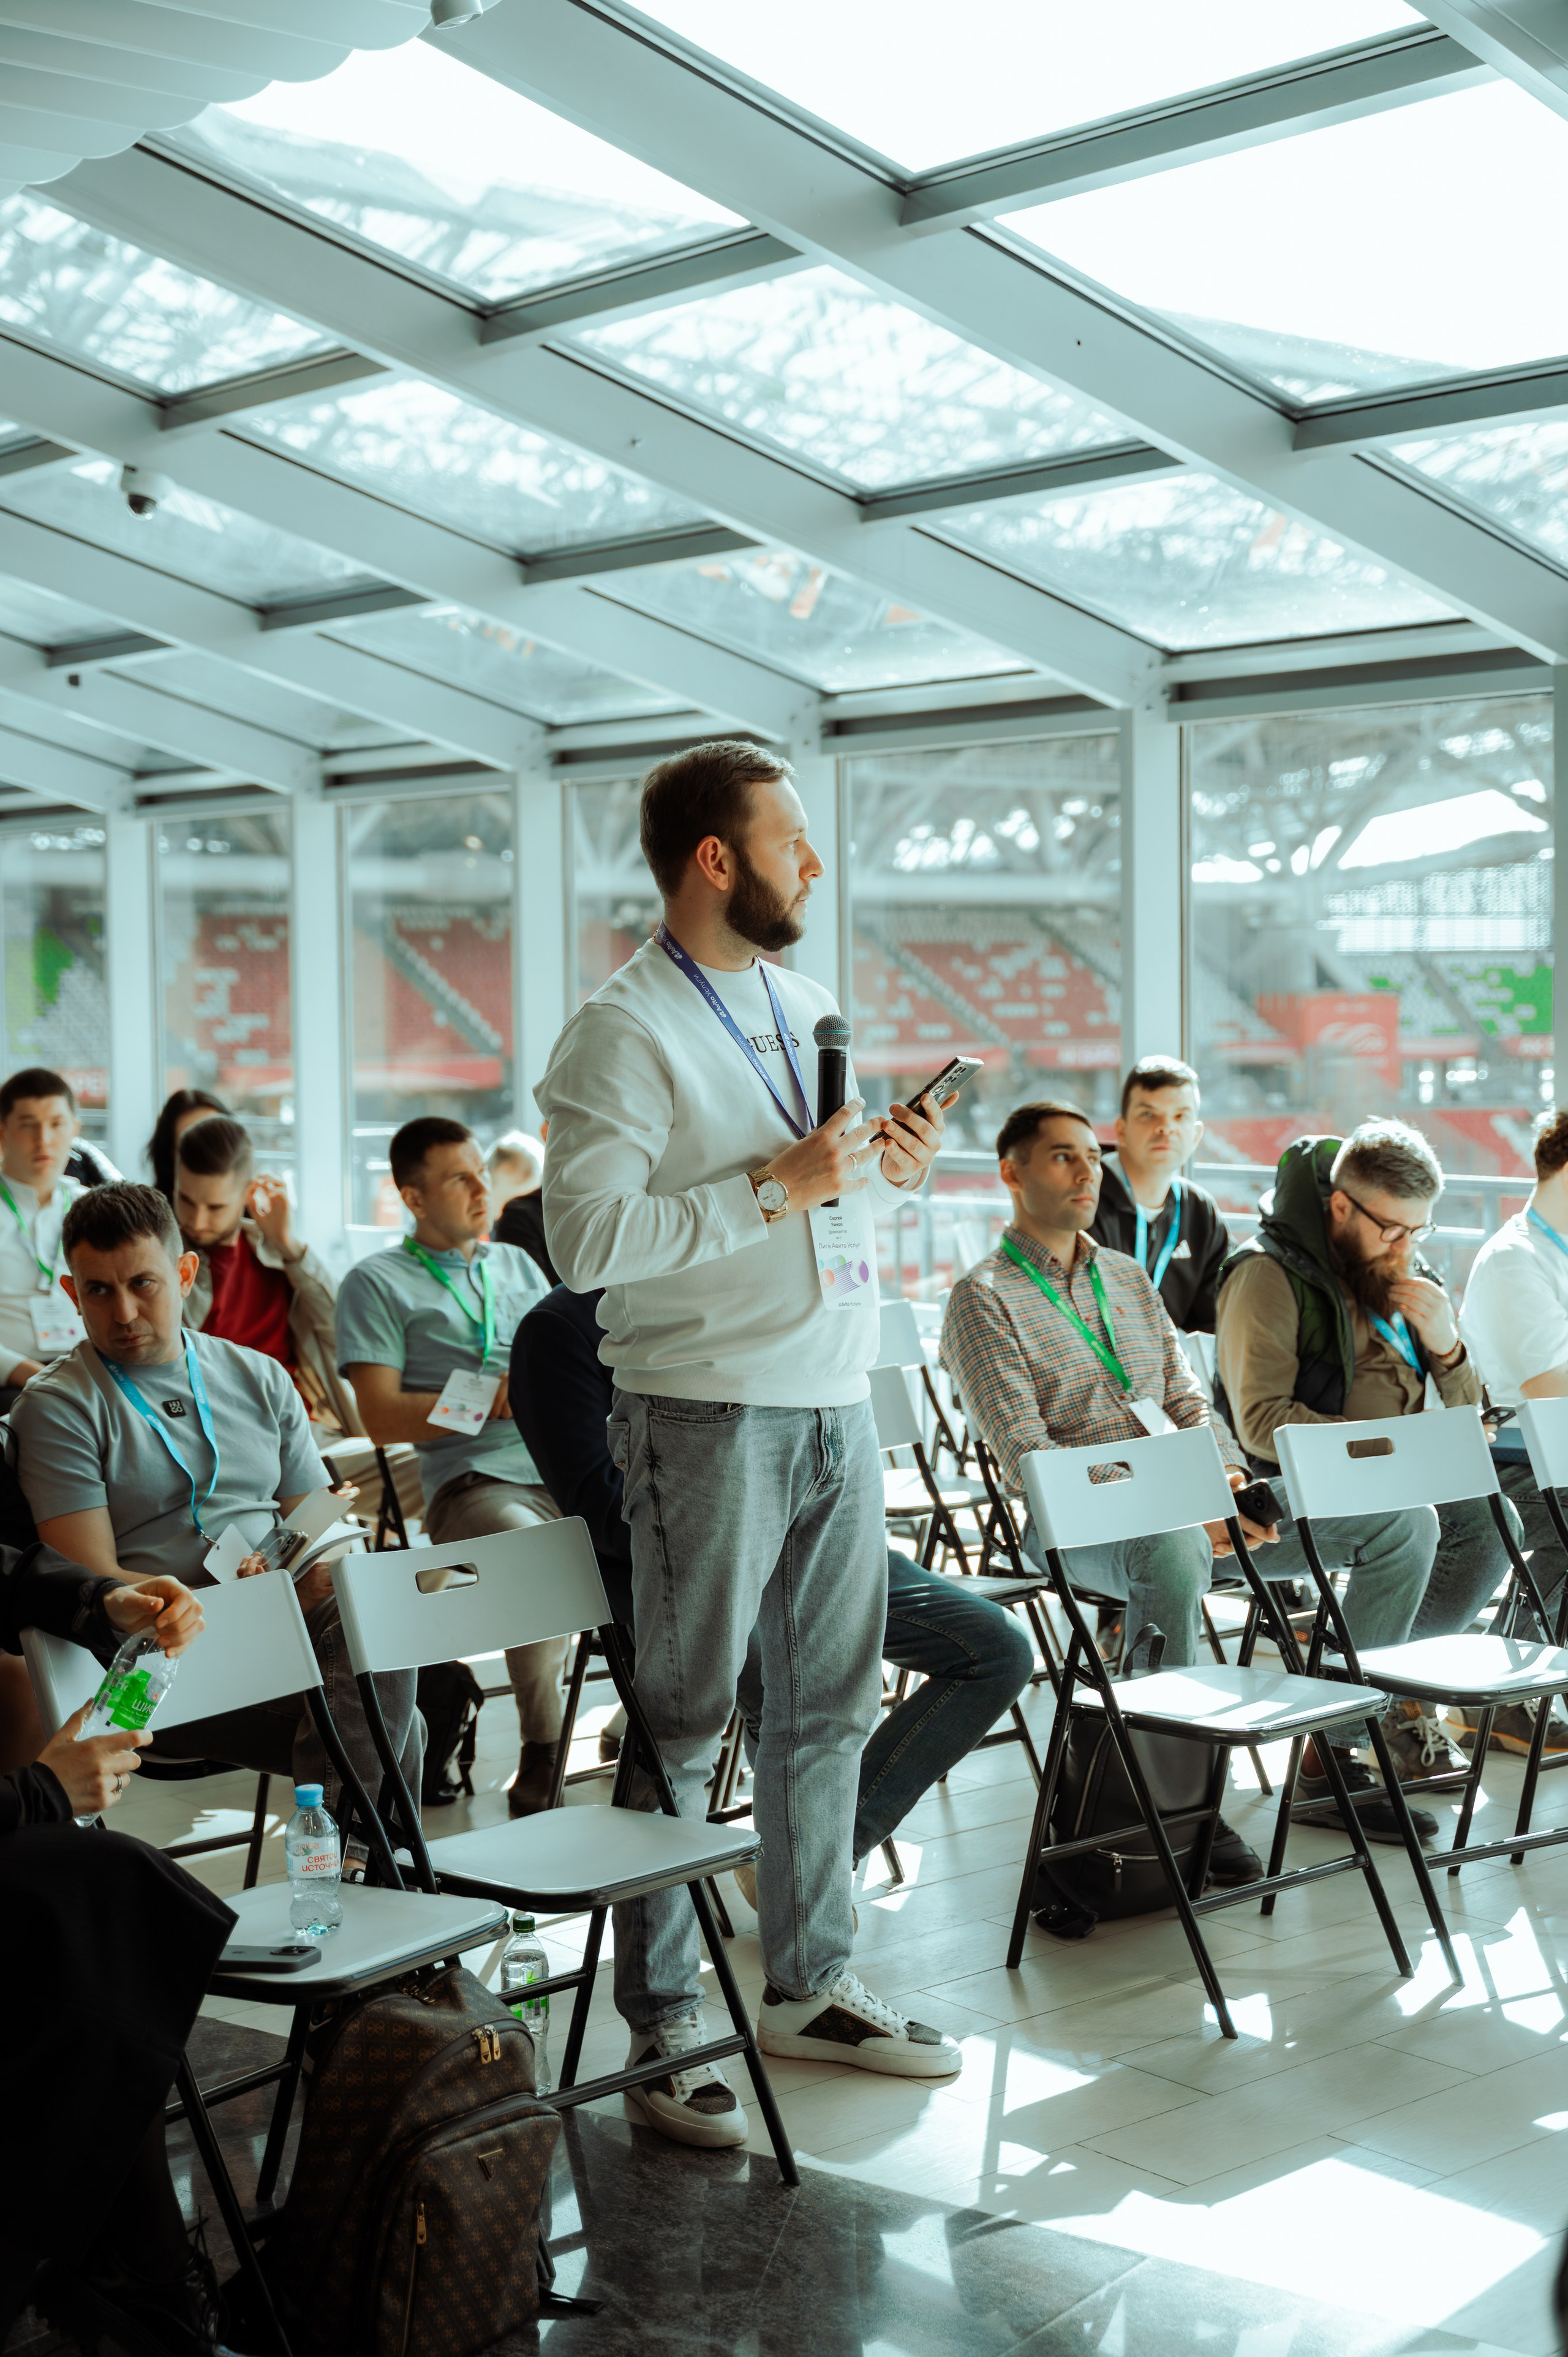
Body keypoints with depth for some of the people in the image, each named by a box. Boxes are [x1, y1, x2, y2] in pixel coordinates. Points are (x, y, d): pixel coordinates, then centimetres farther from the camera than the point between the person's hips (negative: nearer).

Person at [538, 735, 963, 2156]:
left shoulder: (809, 1007, 15)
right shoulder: (625, 1035, -11)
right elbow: (588, 1239, -21)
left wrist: (888, 1171, 4)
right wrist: (773, 1190, -21)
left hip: (837, 1402, 8)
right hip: (709, 1414, -8)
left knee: (831, 1706, 13)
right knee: (683, 1723, 0)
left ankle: (809, 1987, 27)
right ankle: (663, 2035, 9)